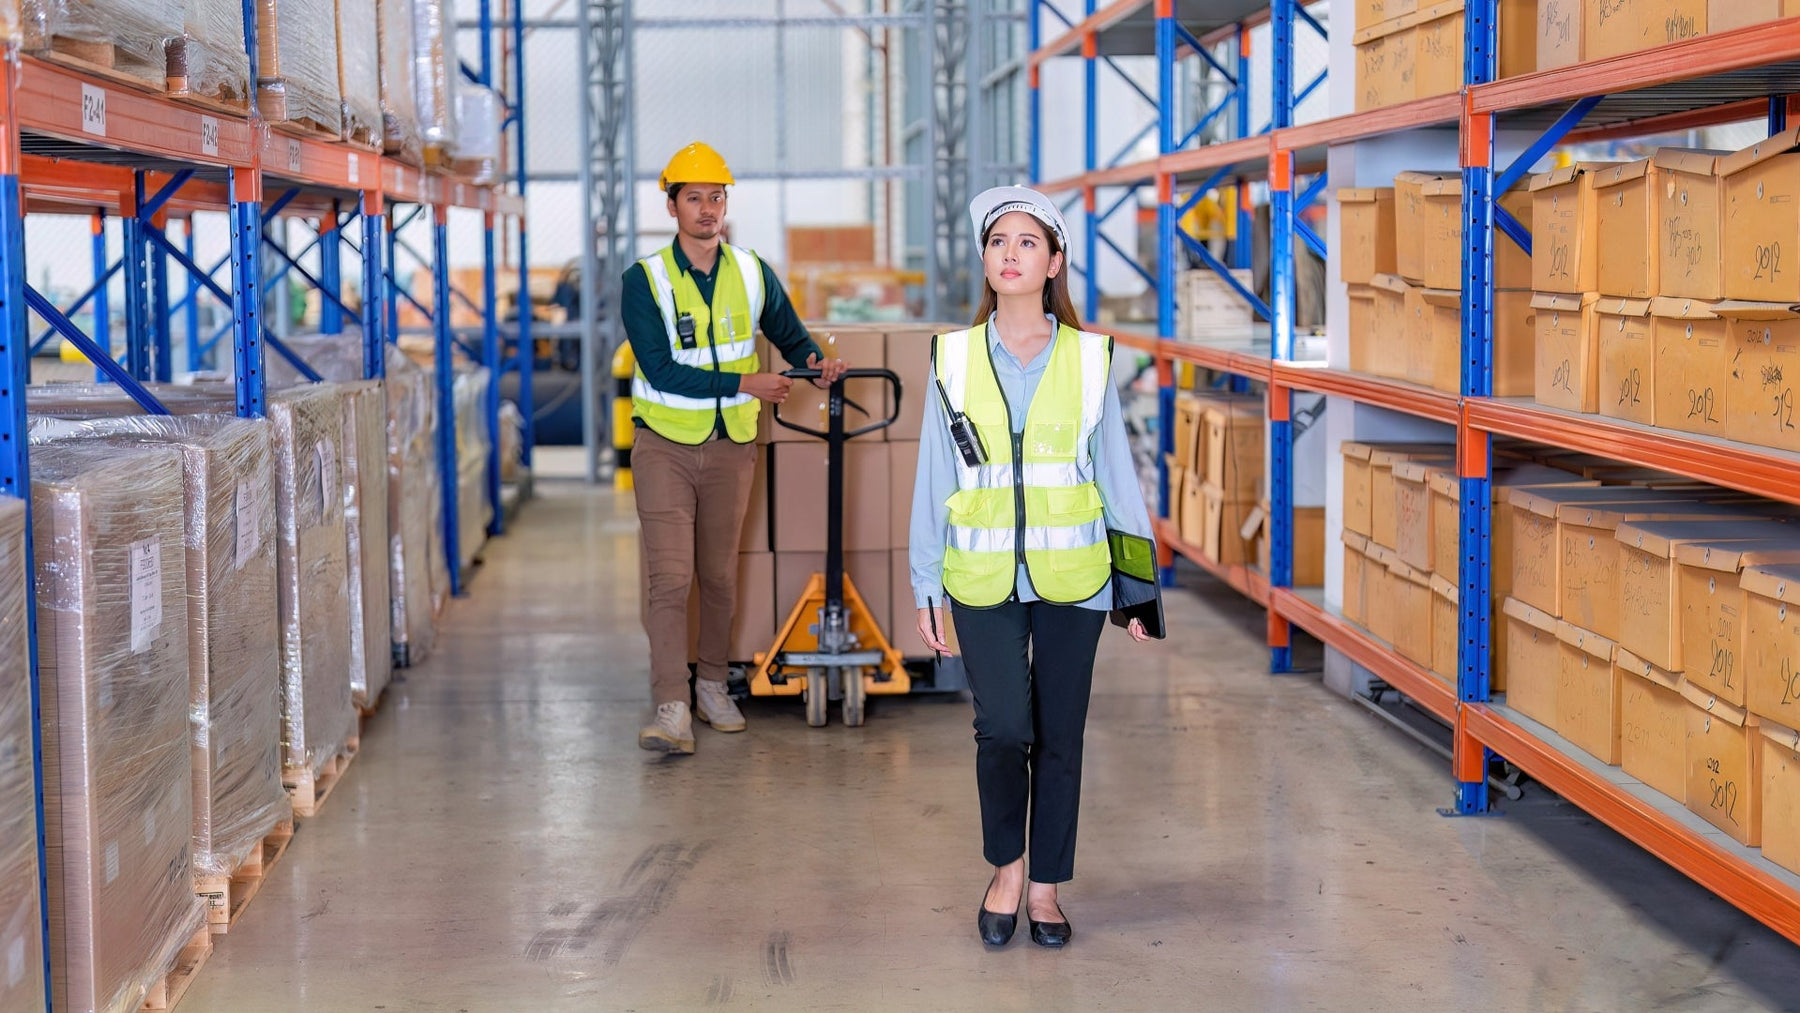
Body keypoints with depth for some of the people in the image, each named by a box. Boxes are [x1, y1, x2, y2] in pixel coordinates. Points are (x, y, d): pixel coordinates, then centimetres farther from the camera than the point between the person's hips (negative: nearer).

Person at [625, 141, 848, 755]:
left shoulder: (753, 274, 4)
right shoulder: (645, 280, -8)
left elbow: (791, 337, 18)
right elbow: (660, 370, -17)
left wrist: (817, 366, -5)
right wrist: (744, 384, -22)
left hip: (731, 446, 3)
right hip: (665, 445, -3)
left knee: (719, 575, 10)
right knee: (669, 576, -11)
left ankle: (712, 686, 26)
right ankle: (671, 709, -13)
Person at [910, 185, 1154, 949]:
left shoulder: (1088, 357, 2)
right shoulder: (953, 357, 3)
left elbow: (1115, 469, 6)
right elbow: (934, 477, 5)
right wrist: (924, 585, 4)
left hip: (1071, 576, 1)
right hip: (984, 577, 0)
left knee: (1060, 734, 5)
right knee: (1003, 727, -11)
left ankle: (1046, 886, 20)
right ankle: (1006, 866, 14)